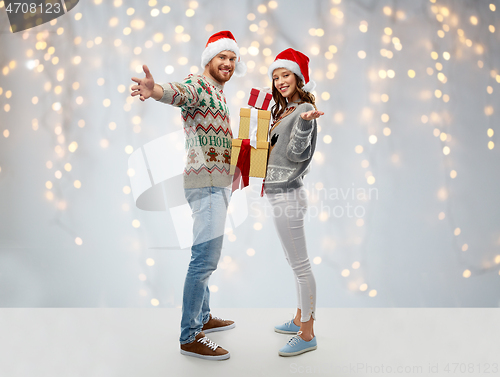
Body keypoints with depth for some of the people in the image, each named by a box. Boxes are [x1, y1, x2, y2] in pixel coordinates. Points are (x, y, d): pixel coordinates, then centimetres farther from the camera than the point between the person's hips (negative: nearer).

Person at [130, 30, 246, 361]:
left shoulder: (219, 96, 23)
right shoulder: (198, 85, -7)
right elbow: (176, 92, -33)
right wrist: (154, 90, -53)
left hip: (219, 183, 10)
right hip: (206, 181, -10)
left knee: (206, 257, 17)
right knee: (205, 259, -12)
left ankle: (203, 317, 30)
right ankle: (190, 336, -3)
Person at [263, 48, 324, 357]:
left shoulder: (304, 110, -11)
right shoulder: (285, 111, 18)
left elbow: (295, 153, -19)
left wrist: (304, 122, -32)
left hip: (288, 195, -10)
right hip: (282, 195, 11)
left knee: (300, 265, -3)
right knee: (297, 263, 18)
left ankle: (307, 335, 7)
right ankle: (300, 319, 32)